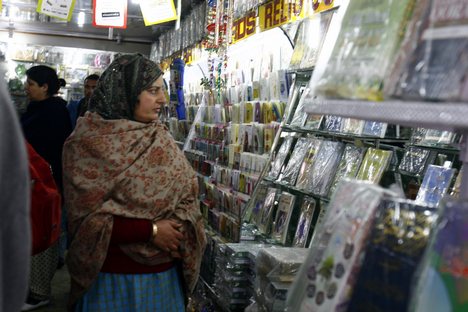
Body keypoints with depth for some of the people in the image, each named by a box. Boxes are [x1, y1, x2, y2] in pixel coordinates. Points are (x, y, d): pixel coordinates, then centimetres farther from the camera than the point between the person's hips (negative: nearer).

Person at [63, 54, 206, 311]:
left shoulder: (161, 139, 3)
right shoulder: (86, 143, -11)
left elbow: (186, 194, 3)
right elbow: (87, 220, -16)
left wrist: (175, 230, -15)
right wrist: (150, 230, -20)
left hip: (165, 272, 5)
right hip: (113, 276, -5)